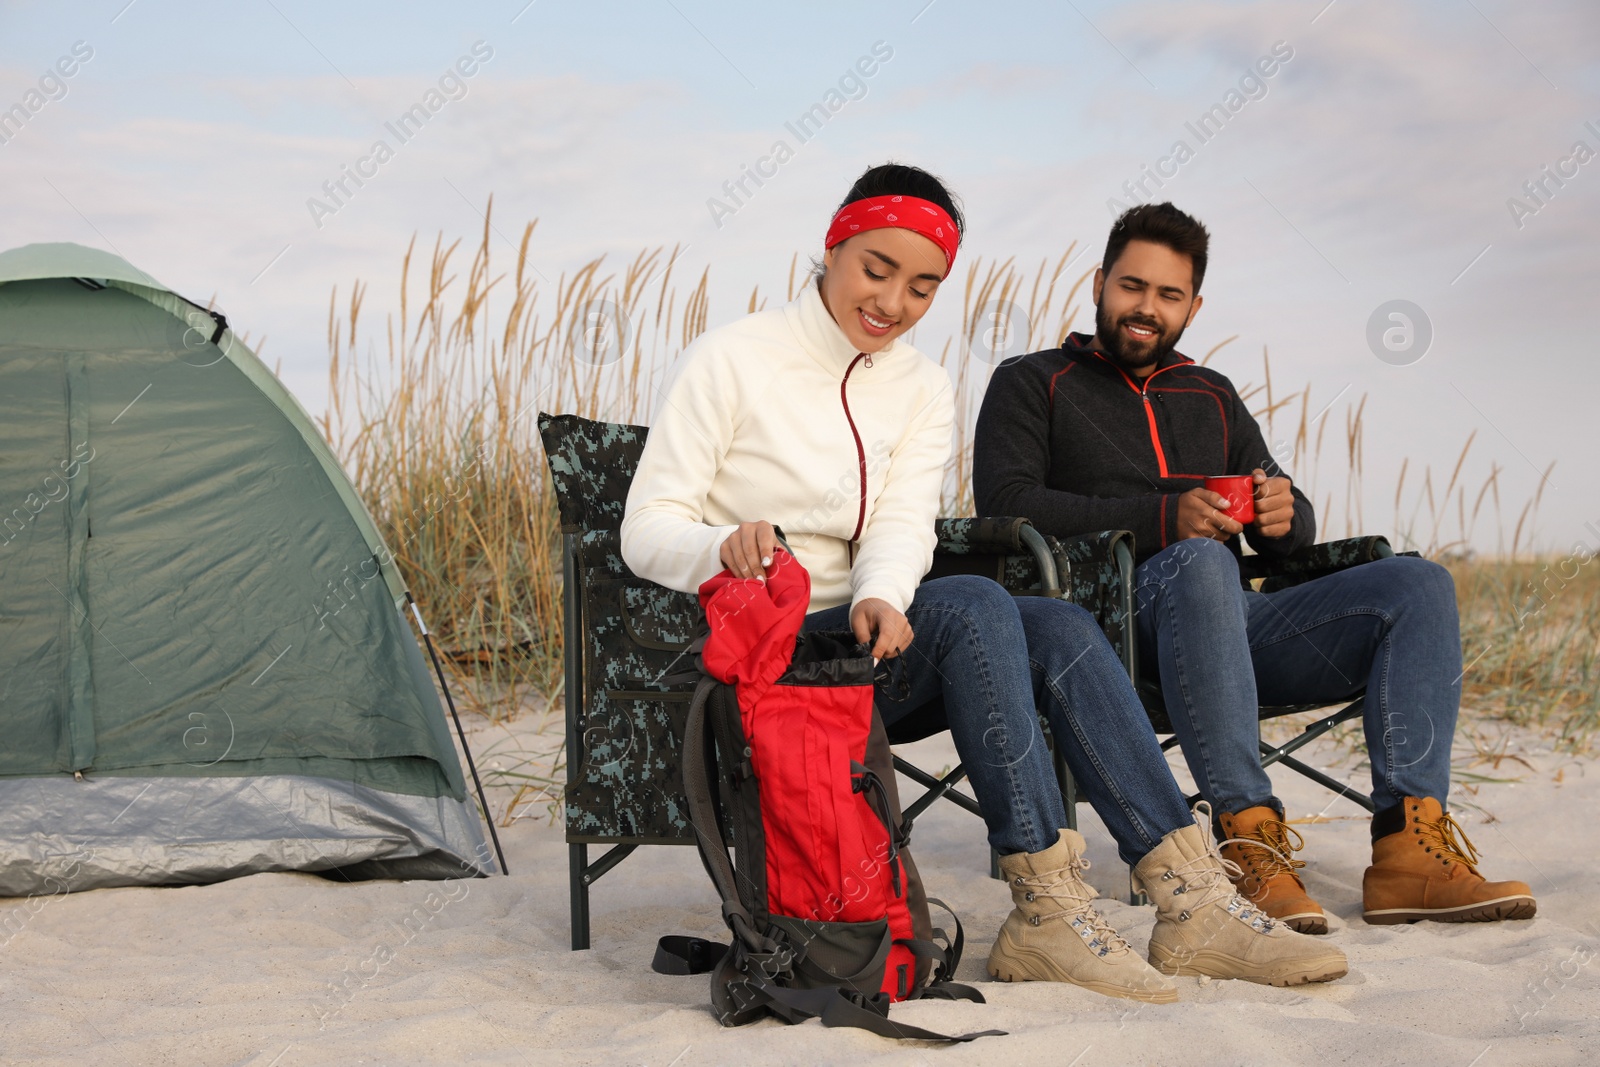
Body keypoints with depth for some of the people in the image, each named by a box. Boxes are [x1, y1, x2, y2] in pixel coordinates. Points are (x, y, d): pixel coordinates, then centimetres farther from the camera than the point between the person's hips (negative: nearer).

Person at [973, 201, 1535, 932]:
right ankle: (1249, 837, -44)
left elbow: (1295, 532, 24)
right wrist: (1163, 518, -16)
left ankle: (1408, 846, -30)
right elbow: (1005, 502, -6)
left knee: (1417, 583, -15)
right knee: (1200, 561, -39)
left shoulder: (1212, 397, 29)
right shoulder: (1032, 384, 13)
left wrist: (1283, 511, -4)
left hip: (1229, 625, 6)